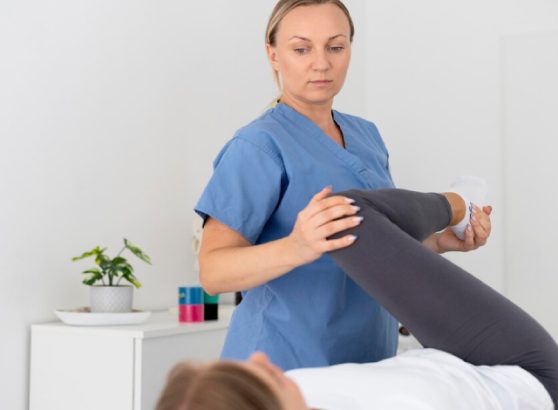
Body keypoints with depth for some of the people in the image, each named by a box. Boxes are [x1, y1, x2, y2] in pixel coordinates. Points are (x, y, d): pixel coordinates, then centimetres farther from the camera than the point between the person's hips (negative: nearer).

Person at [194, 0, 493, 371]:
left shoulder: (366, 135, 8)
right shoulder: (258, 146, -14)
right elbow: (212, 271, -20)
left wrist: (439, 241, 0)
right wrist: (295, 248, -37)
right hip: (286, 364, -6)